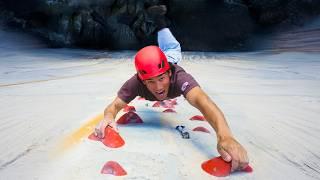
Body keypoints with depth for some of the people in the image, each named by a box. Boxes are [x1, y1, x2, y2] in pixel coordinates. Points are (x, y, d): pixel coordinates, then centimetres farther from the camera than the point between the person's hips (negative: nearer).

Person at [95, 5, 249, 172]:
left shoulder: (179, 77, -54)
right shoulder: (136, 83, -46)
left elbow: (202, 100, -70)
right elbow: (115, 104, -49)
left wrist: (225, 136, -87)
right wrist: (108, 117, -75)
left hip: (171, 62, 0)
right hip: (149, 67, 0)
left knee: (172, 49, 35)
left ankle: (160, 22, 52)